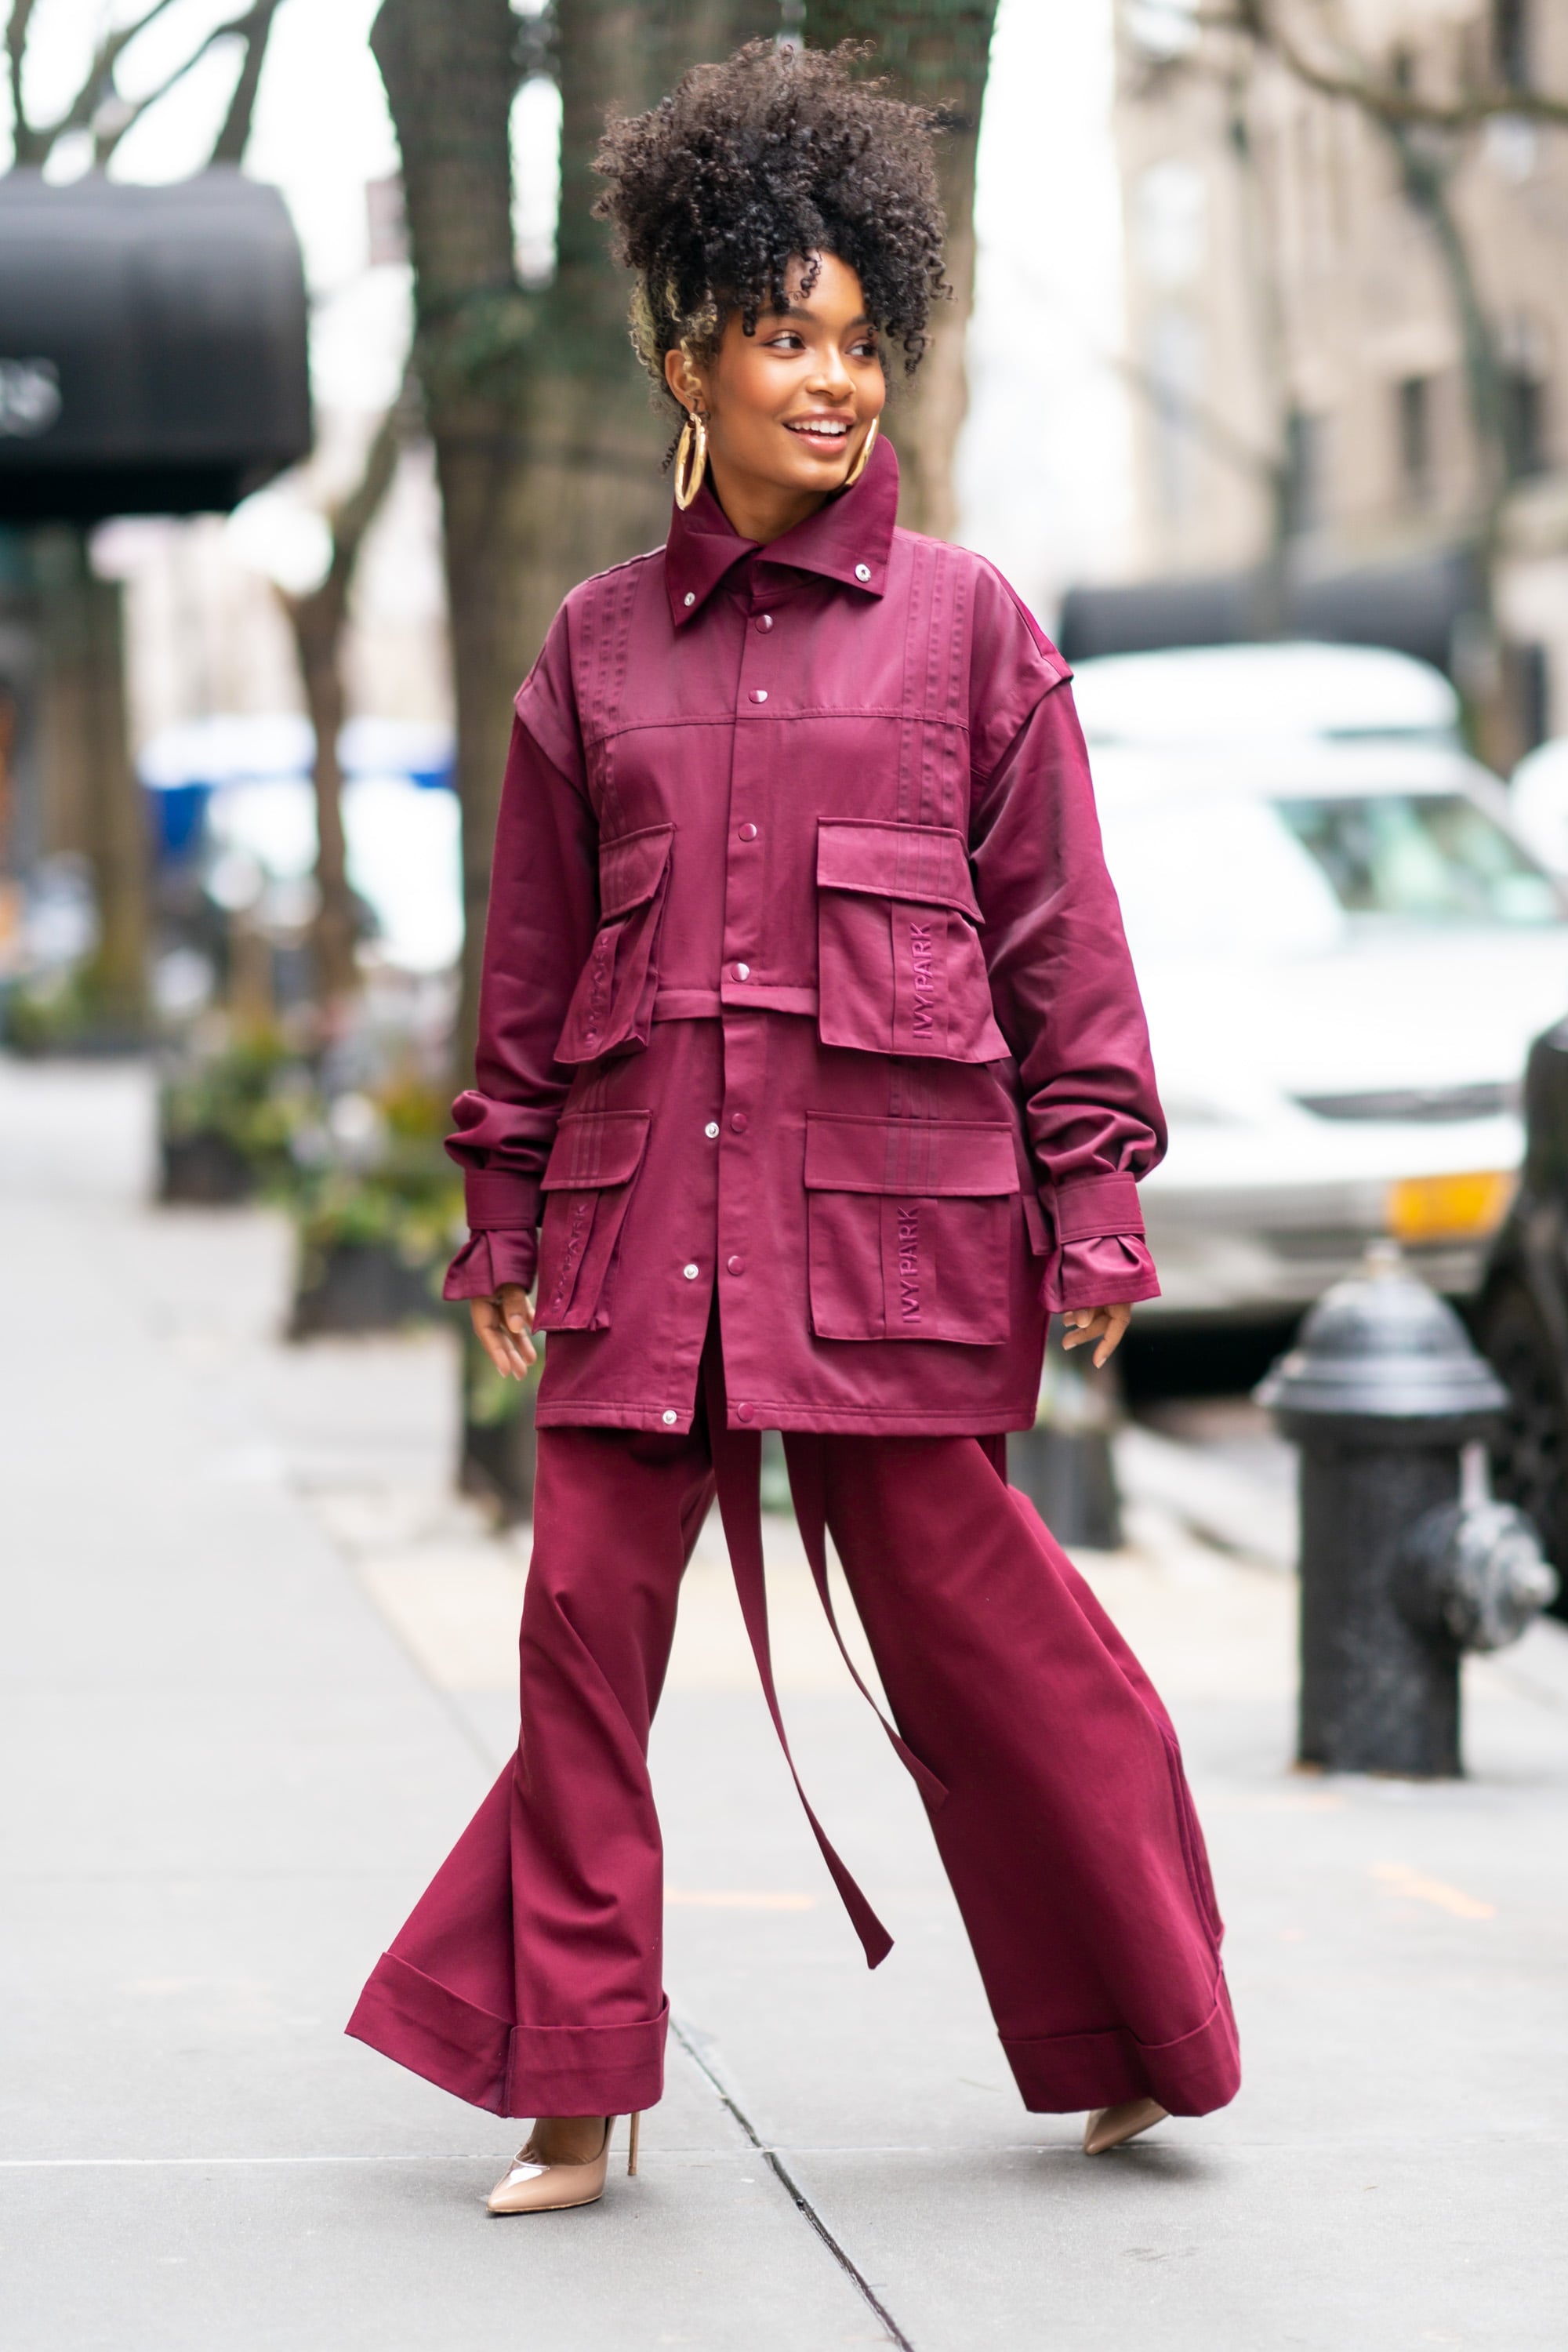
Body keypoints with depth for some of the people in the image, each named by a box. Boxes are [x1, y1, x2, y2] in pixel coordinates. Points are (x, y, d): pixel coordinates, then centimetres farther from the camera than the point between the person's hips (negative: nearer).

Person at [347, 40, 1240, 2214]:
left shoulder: (966, 622, 4)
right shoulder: (600, 644, 10)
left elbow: (1059, 931, 5)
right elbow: (533, 951, 15)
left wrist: (1093, 1197, 0)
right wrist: (503, 1206, 13)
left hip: (893, 1197, -2)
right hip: (645, 1196, 3)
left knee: (963, 1602, 1)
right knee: (590, 1604, -2)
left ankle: (1145, 2031, 19)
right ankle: (579, 2089, 8)